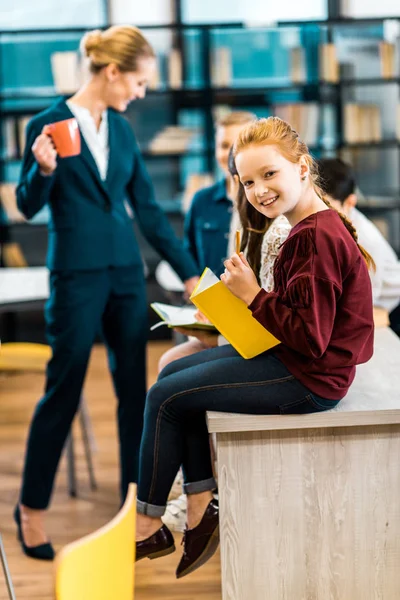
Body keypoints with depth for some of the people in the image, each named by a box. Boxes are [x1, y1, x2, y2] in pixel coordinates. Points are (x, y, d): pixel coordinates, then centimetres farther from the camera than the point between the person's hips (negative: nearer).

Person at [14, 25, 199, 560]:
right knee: (63, 390, 1)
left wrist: (189, 271, 11)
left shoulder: (122, 129, 9)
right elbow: (29, 205, -3)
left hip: (126, 272, 6)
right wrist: (43, 169, -25)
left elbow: (148, 209, 12)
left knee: (134, 387, 8)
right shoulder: (49, 124, -7)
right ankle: (32, 506, 18)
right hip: (77, 274, -6)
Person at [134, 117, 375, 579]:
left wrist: (254, 296, -18)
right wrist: (249, 299, 3)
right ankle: (200, 511, 13)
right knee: (172, 373, 15)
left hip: (308, 379, -11)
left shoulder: (316, 238, -23)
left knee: (166, 398, -3)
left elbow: (310, 338, -26)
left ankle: (147, 525, 13)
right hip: (293, 361, 11)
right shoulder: (317, 227, 9)